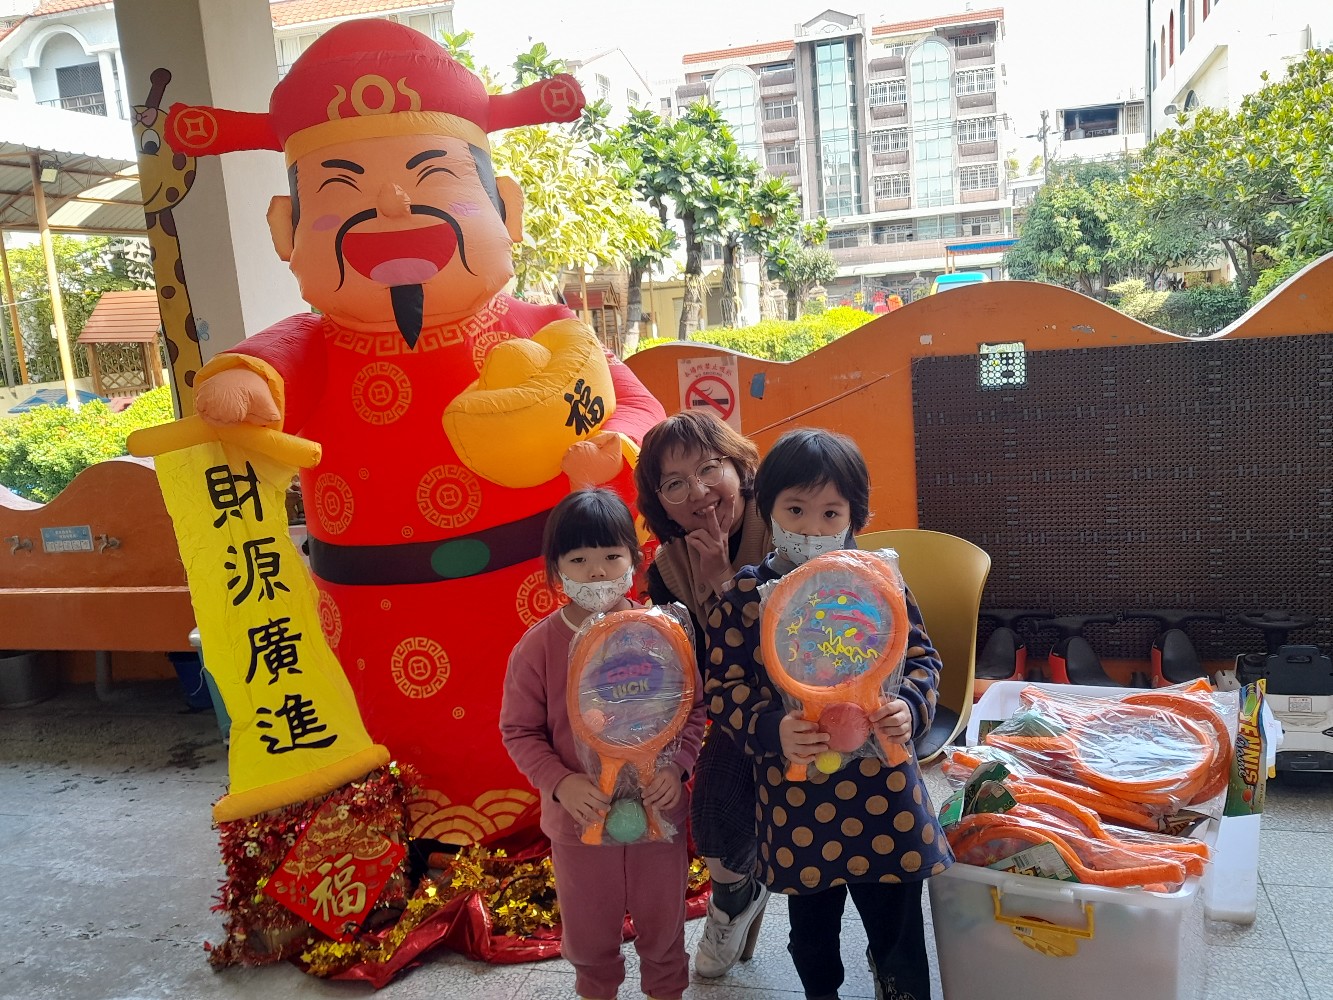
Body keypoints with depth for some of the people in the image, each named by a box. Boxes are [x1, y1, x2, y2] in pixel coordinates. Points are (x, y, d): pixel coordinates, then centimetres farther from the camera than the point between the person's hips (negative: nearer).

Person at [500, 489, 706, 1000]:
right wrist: (559, 782, -22)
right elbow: (519, 730, -8)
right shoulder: (538, 646, -16)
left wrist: (677, 764, -18)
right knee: (589, 933, 23)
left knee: (663, 923, 23)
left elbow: (694, 707, -3)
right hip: (580, 818, 0)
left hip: (659, 812, 1)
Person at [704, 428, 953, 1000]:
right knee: (812, 931, 22)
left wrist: (910, 708, -16)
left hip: (883, 791, 1)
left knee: (897, 928, 17)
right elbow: (722, 689, -7)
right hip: (794, 797, 0)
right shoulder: (745, 597, -7)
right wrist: (771, 730, -24)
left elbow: (921, 658, 4)